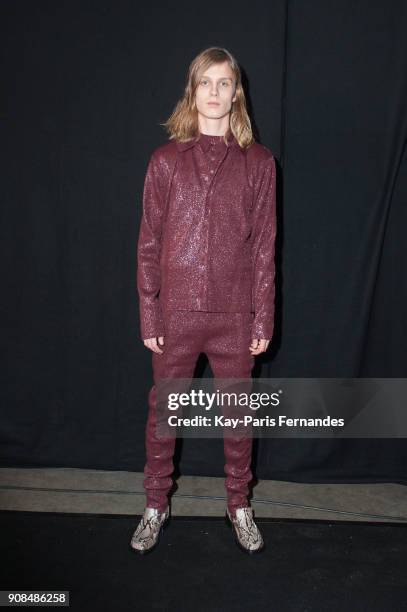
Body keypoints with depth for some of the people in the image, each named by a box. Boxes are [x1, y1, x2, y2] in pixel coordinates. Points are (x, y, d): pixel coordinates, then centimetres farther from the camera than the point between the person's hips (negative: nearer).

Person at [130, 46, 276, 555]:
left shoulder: (258, 161, 2)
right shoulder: (166, 160, 2)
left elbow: (264, 245, 1)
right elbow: (149, 243, 1)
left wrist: (263, 319, -2)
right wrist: (149, 316, -3)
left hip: (234, 314, 0)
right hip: (176, 312, 0)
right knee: (163, 411, 12)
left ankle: (239, 506, 34)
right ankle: (156, 505, 32)